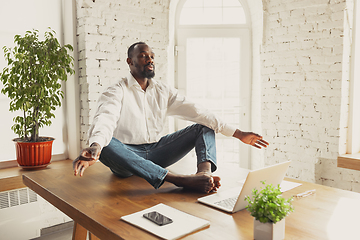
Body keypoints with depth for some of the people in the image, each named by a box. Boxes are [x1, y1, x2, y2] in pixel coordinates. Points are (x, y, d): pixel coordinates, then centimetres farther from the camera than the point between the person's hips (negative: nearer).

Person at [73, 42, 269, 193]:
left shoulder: (164, 91, 9)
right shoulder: (116, 92, -4)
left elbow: (196, 112, 1)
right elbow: (105, 120, -25)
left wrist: (238, 134, -7)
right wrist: (95, 147, -49)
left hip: (156, 151, 4)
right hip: (127, 156, -4)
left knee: (204, 127, -5)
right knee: (106, 145, -37)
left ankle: (204, 171, -37)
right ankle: (180, 179, -48)